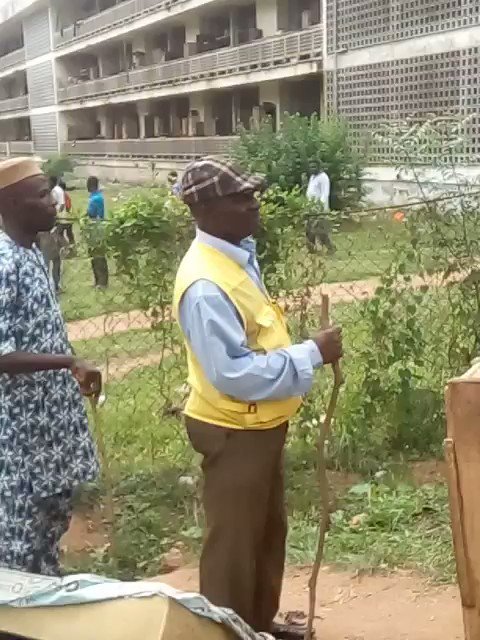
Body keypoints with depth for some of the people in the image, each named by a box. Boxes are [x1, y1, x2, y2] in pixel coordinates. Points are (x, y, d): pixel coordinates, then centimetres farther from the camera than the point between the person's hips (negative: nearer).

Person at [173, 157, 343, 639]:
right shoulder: (206, 284, -28)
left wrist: (306, 353, 11)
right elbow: (235, 374, -31)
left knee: (268, 533, 24)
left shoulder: (238, 254, 3)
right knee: (233, 544, 8)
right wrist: (311, 354, -27)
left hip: (258, 424, 10)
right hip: (233, 432, -10)